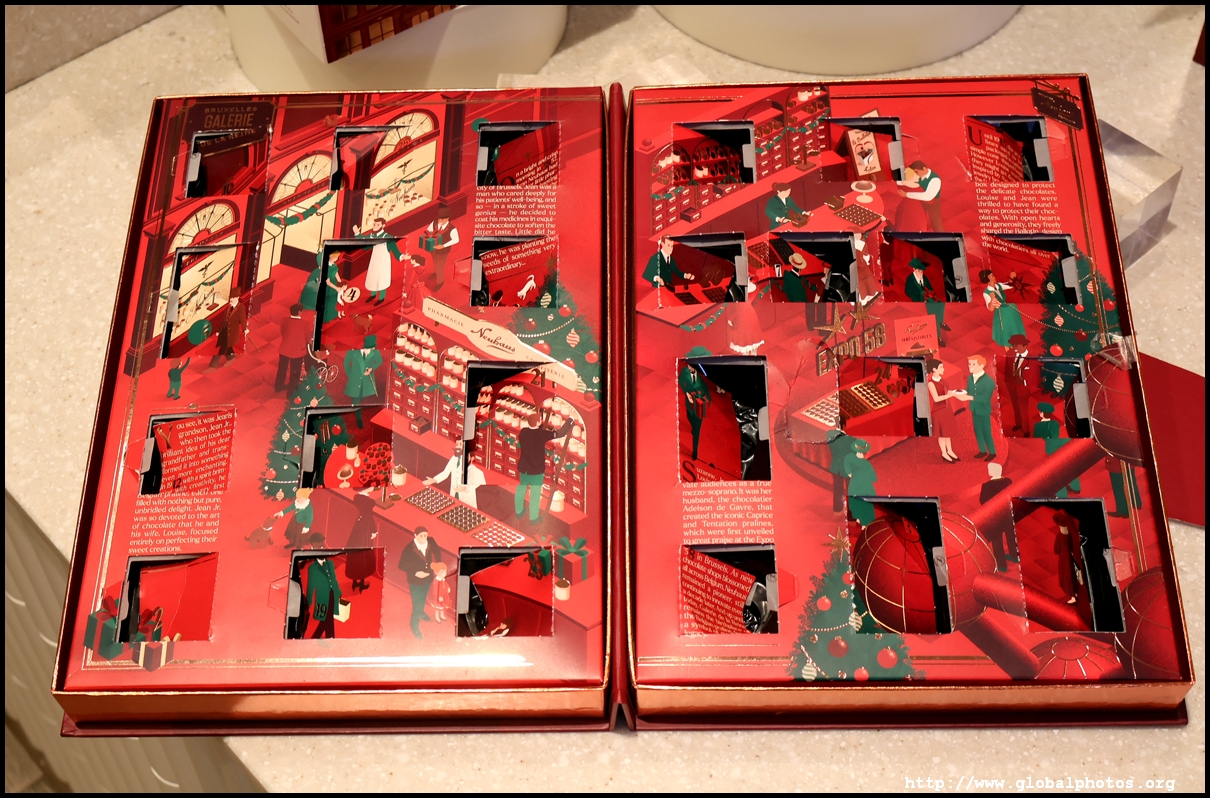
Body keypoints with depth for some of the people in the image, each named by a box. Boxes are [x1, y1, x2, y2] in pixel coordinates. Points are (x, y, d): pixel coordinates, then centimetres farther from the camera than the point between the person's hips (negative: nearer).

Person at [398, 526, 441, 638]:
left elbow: (437, 551, 4)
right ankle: (415, 626, 28)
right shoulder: (409, 549, -30)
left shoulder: (430, 541, -18)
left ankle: (421, 612, 61)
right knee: (417, 603, 4)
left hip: (428, 577, 5)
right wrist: (415, 573, -29)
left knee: (423, 598, 31)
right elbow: (402, 565, -24)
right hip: (415, 580, -5)